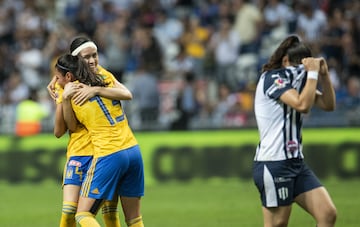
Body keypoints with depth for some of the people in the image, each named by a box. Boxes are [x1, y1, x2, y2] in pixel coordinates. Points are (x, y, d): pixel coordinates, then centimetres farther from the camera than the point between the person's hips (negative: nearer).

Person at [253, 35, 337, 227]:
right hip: (273, 163, -8)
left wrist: (323, 74, 0)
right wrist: (312, 73, -16)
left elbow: (328, 105, 13)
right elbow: (303, 105, -25)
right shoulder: (272, 78, -12)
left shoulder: (296, 81, 14)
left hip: (295, 162, 8)